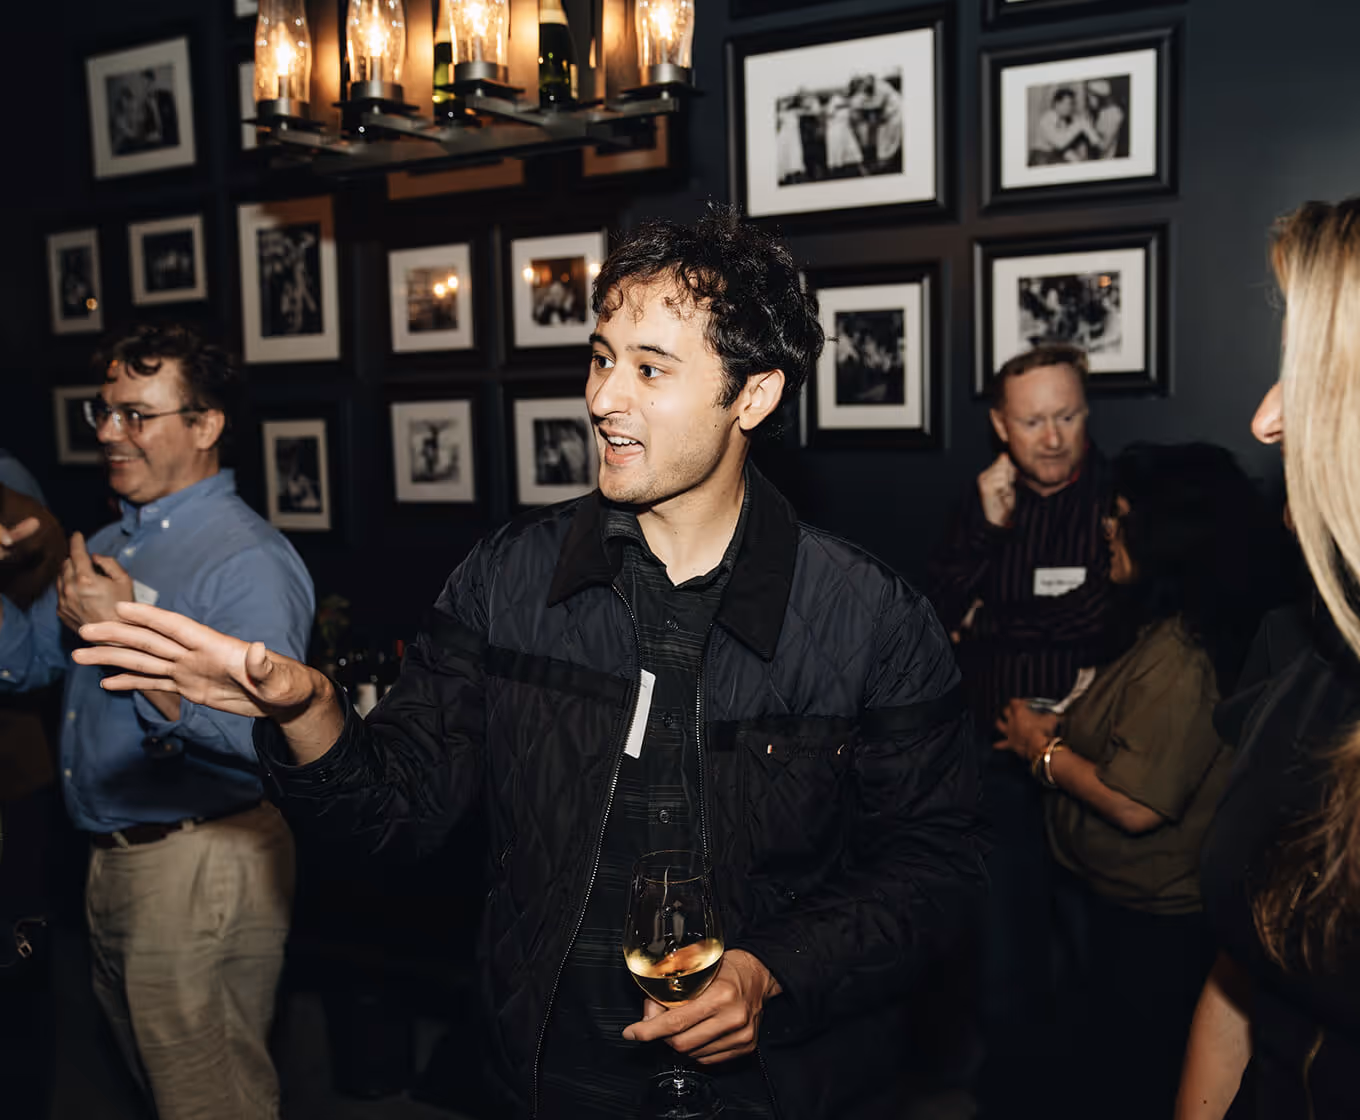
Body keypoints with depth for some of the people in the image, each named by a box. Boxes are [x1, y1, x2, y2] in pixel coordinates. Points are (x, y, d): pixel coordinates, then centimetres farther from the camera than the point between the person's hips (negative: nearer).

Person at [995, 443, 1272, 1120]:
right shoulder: (1171, 634, 2)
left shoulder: (1180, 661, -28)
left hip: (1144, 928, -9)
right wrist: (1060, 730, 2)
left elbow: (1134, 805, -28)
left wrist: (1043, 750, -14)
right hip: (1113, 898, 9)